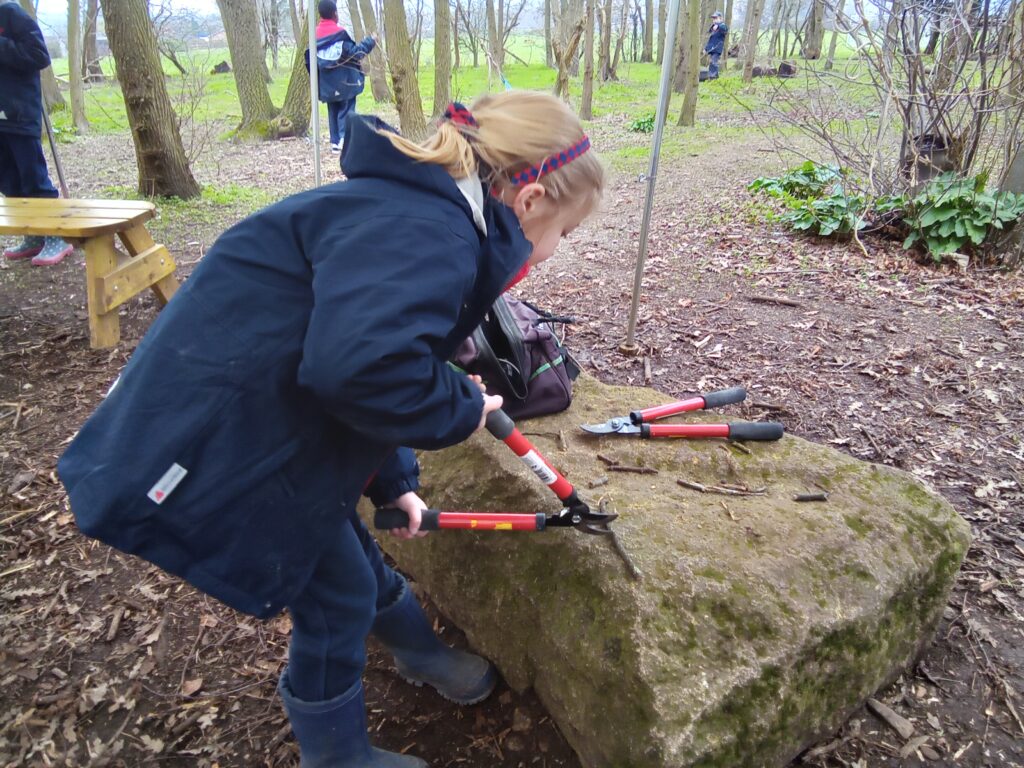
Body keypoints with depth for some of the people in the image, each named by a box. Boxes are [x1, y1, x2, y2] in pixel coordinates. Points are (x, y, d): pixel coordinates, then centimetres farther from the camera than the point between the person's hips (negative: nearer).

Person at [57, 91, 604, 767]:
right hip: (207, 459, -9)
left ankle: (420, 650, 53)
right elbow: (364, 365, -44)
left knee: (352, 556, 26)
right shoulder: (426, 232, -26)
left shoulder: (407, 214, 7)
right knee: (337, 594, 8)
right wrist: (461, 409, -22)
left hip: (251, 428, 10)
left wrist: (393, 482, 19)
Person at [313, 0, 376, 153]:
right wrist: (370, 42, -2)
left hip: (327, 82, 5)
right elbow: (354, 53, -12)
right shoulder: (339, 33, -12)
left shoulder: (316, 34, 6)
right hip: (343, 80, -5)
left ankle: (335, 141, 14)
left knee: (333, 111, 14)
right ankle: (345, 138, -19)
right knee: (346, 109, -2)